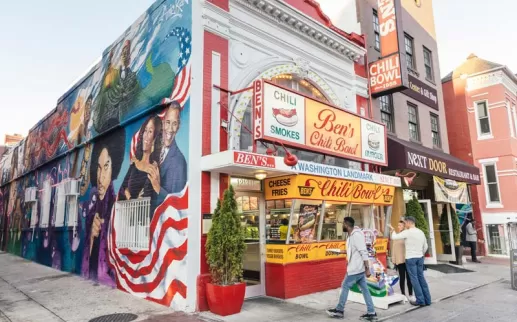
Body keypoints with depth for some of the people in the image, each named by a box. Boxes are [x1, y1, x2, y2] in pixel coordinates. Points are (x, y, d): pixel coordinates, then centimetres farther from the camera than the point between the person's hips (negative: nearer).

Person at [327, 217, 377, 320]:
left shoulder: (356, 235, -21)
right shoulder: (352, 235, 10)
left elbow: (364, 252, -23)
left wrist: (367, 269, -23)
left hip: (356, 269, -9)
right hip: (358, 268, 9)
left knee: (345, 287, 4)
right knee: (364, 289, 11)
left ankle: (339, 310, 17)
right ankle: (371, 313, 16)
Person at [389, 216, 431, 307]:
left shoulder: (407, 232, -12)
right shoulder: (421, 232, 10)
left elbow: (394, 237, -11)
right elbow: (425, 247, 16)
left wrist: (393, 230, 8)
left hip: (410, 258, -7)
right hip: (420, 258, 7)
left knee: (414, 279, -1)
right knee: (421, 278, 12)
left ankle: (420, 300, 1)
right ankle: (427, 300, 15)